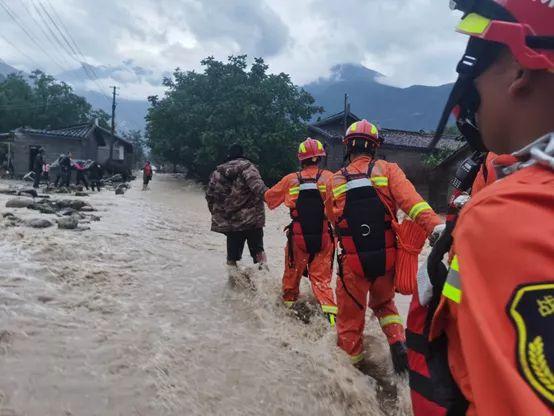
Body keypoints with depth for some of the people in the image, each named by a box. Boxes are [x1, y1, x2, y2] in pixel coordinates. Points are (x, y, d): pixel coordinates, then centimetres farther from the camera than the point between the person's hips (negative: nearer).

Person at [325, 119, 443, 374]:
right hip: (386, 258, 1)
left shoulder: (335, 181, -1)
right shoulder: (387, 170, -4)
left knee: (350, 317, 18)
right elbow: (410, 199, -21)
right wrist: (435, 225, -31)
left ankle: (354, 364, 31)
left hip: (353, 262, -1)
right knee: (383, 303, 29)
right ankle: (398, 343, 11)